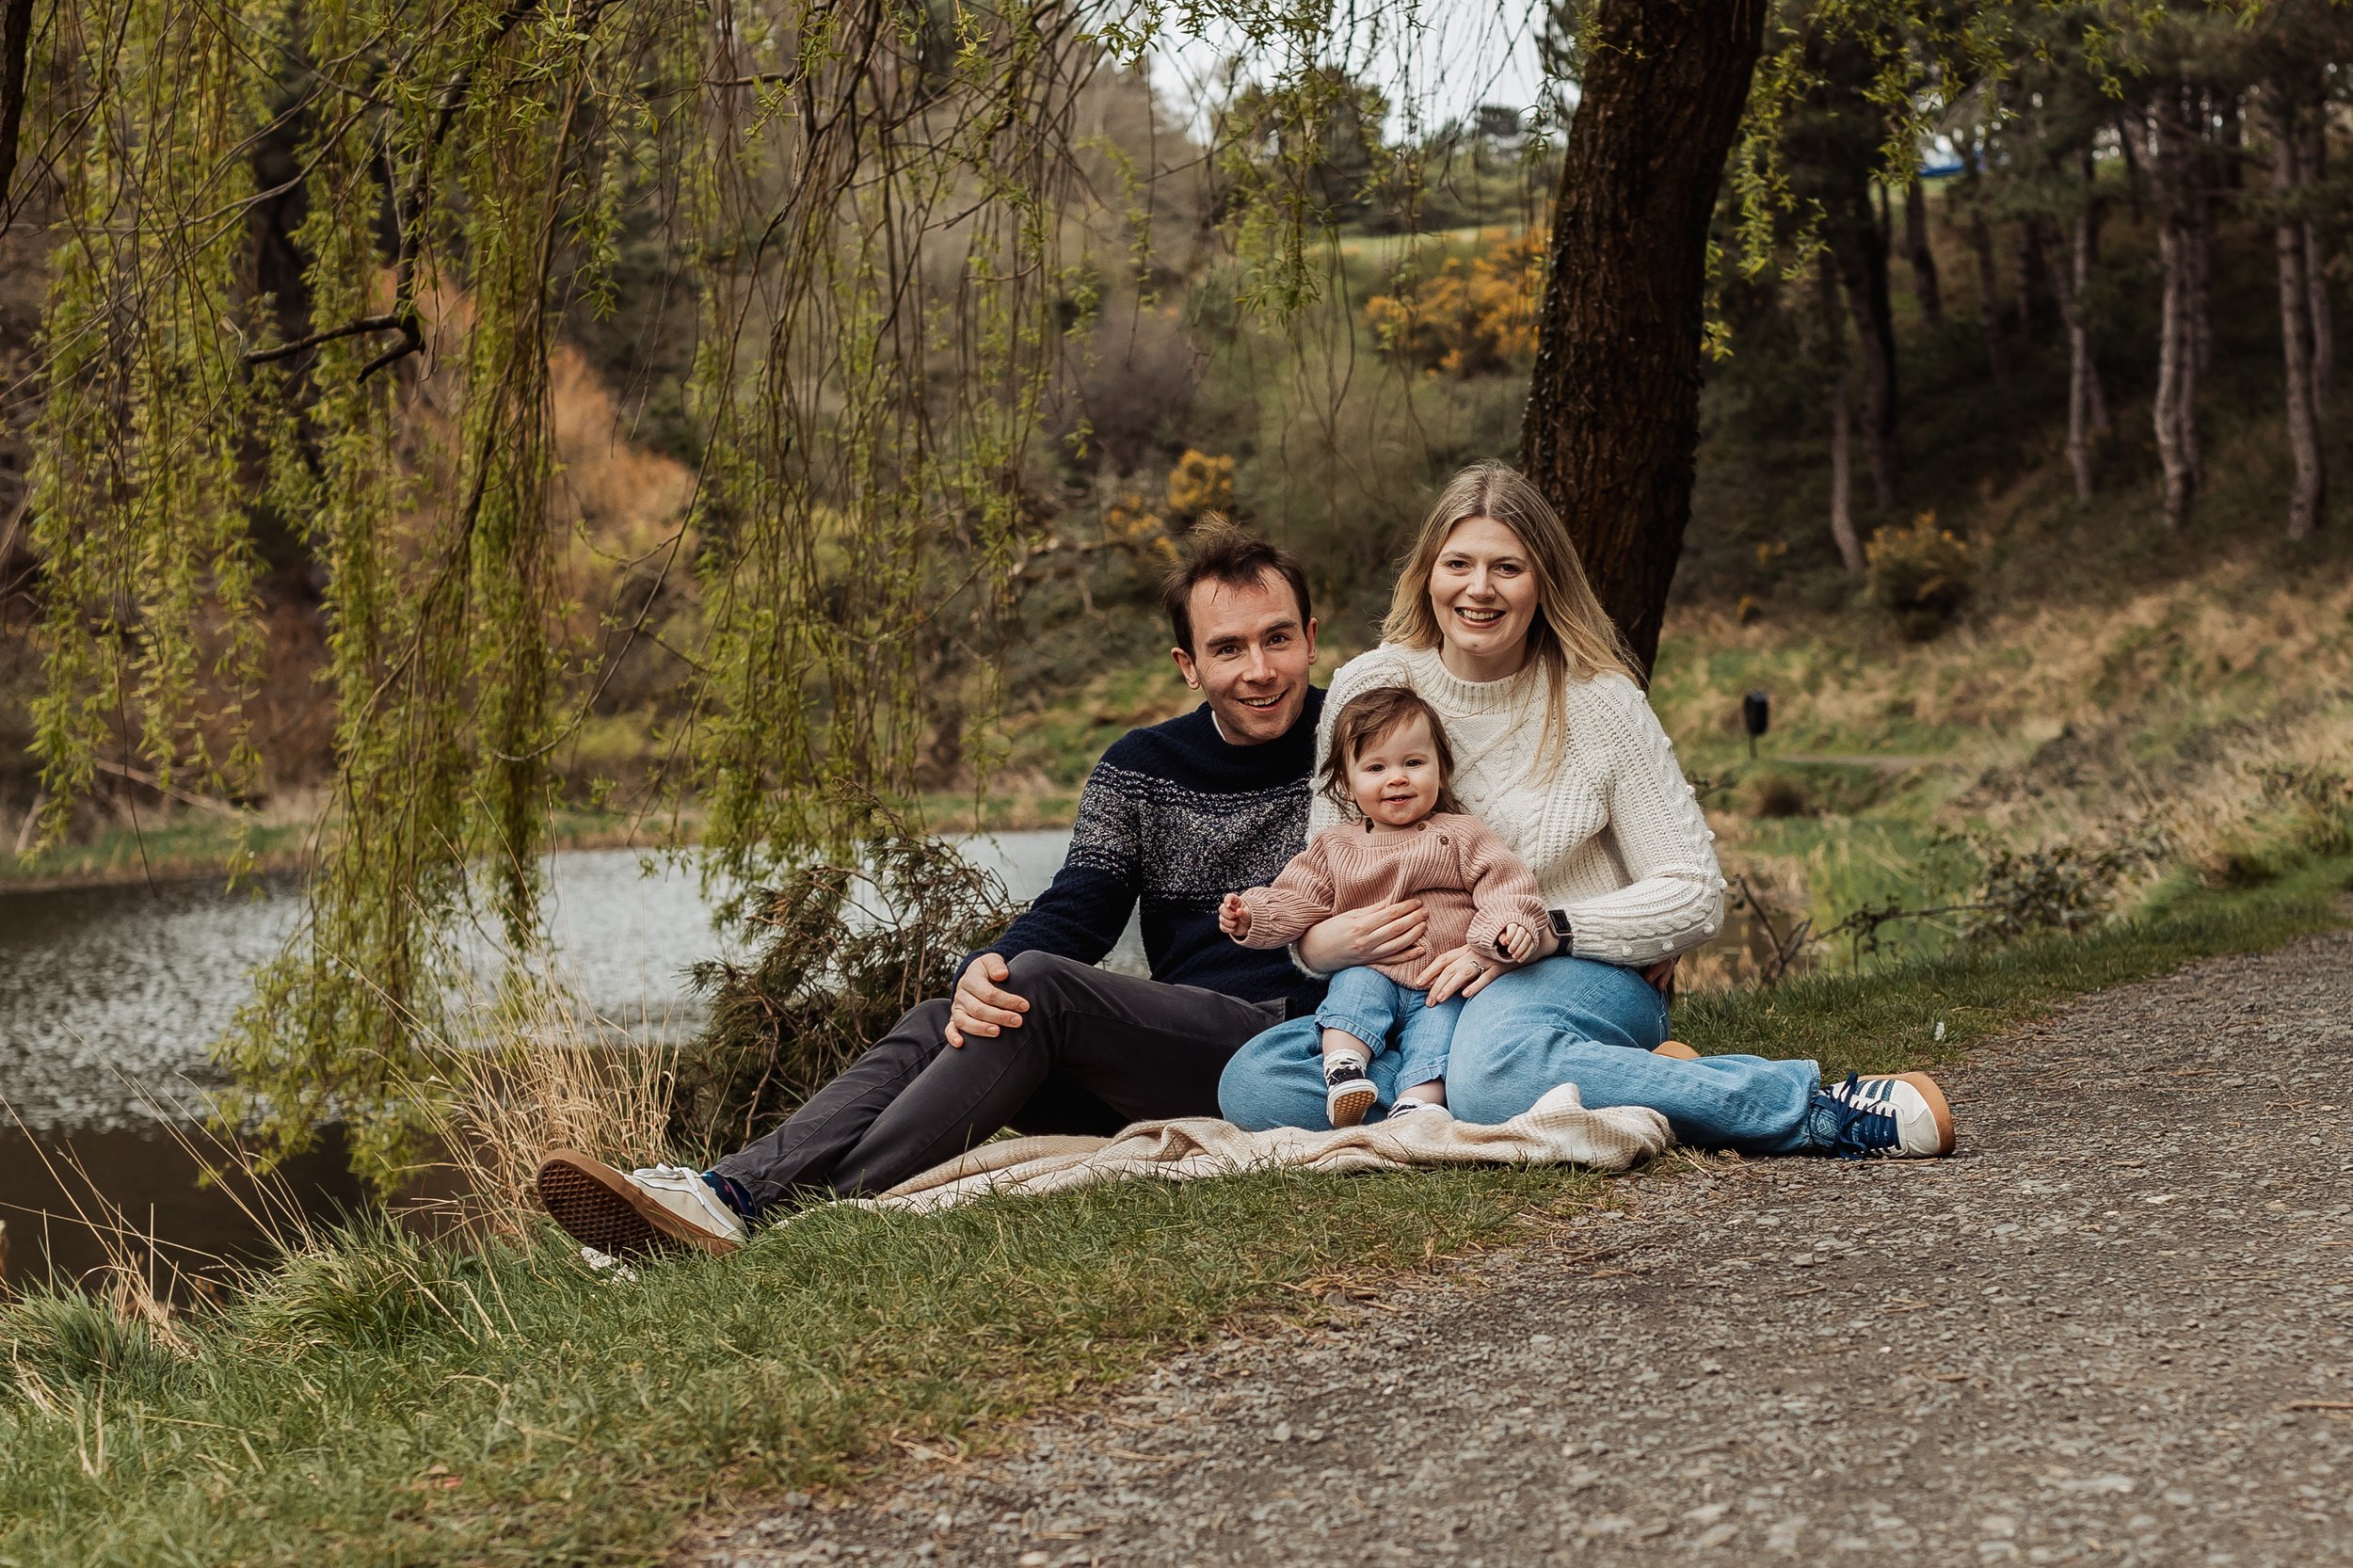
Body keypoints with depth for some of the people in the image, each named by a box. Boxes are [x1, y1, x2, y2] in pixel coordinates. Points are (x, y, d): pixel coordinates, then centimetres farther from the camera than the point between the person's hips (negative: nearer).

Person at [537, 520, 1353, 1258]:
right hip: (1166, 1062, 5)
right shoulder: (1139, 771, 13)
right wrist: (985, 972, -20)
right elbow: (1071, 914, 3)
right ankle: (728, 1192, -37)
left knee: (1045, 984, -28)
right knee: (940, 1026, -18)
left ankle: (822, 1203, -37)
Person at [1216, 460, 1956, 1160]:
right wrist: (1331, 942, -17)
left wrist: (1546, 931, -18)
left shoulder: (1598, 702, -3)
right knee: (1251, 1082, -26)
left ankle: (1825, 1109, -26)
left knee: (1497, 1062, -41)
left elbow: (1693, 897, -3)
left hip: (1583, 981, -4)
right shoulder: (1367, 689, 4)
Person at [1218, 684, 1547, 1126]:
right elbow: (1294, 900, 11)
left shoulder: (1460, 836, 5)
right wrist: (1250, 916, -8)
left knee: (1439, 1020, -28)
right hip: (1373, 972, 2)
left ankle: (1419, 1101, -42)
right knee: (1355, 983, -28)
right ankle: (1342, 1067, -38)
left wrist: (1506, 925, -25)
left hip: (1441, 988, -2)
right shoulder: (1334, 847, 13)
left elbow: (1504, 886, -4)